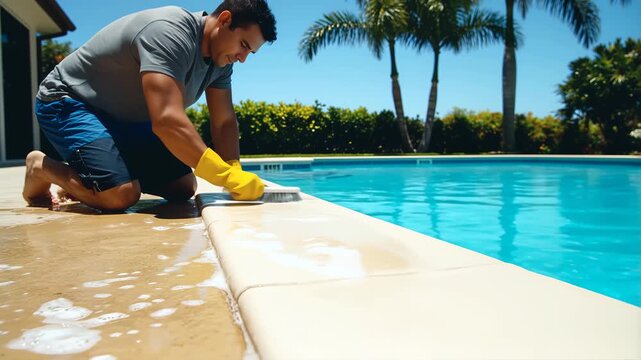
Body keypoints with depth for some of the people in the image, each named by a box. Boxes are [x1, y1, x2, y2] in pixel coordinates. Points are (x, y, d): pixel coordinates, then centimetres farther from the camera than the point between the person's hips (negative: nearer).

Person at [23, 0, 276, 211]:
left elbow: (224, 123, -6)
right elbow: (167, 120, -43)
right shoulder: (169, 33, -32)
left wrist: (235, 172, -22)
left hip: (126, 120, 9)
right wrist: (230, 177, -43)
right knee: (122, 195, -27)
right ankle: (42, 168, 4)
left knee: (184, 188, 0)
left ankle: (83, 178, 17)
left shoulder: (220, 58, -4)